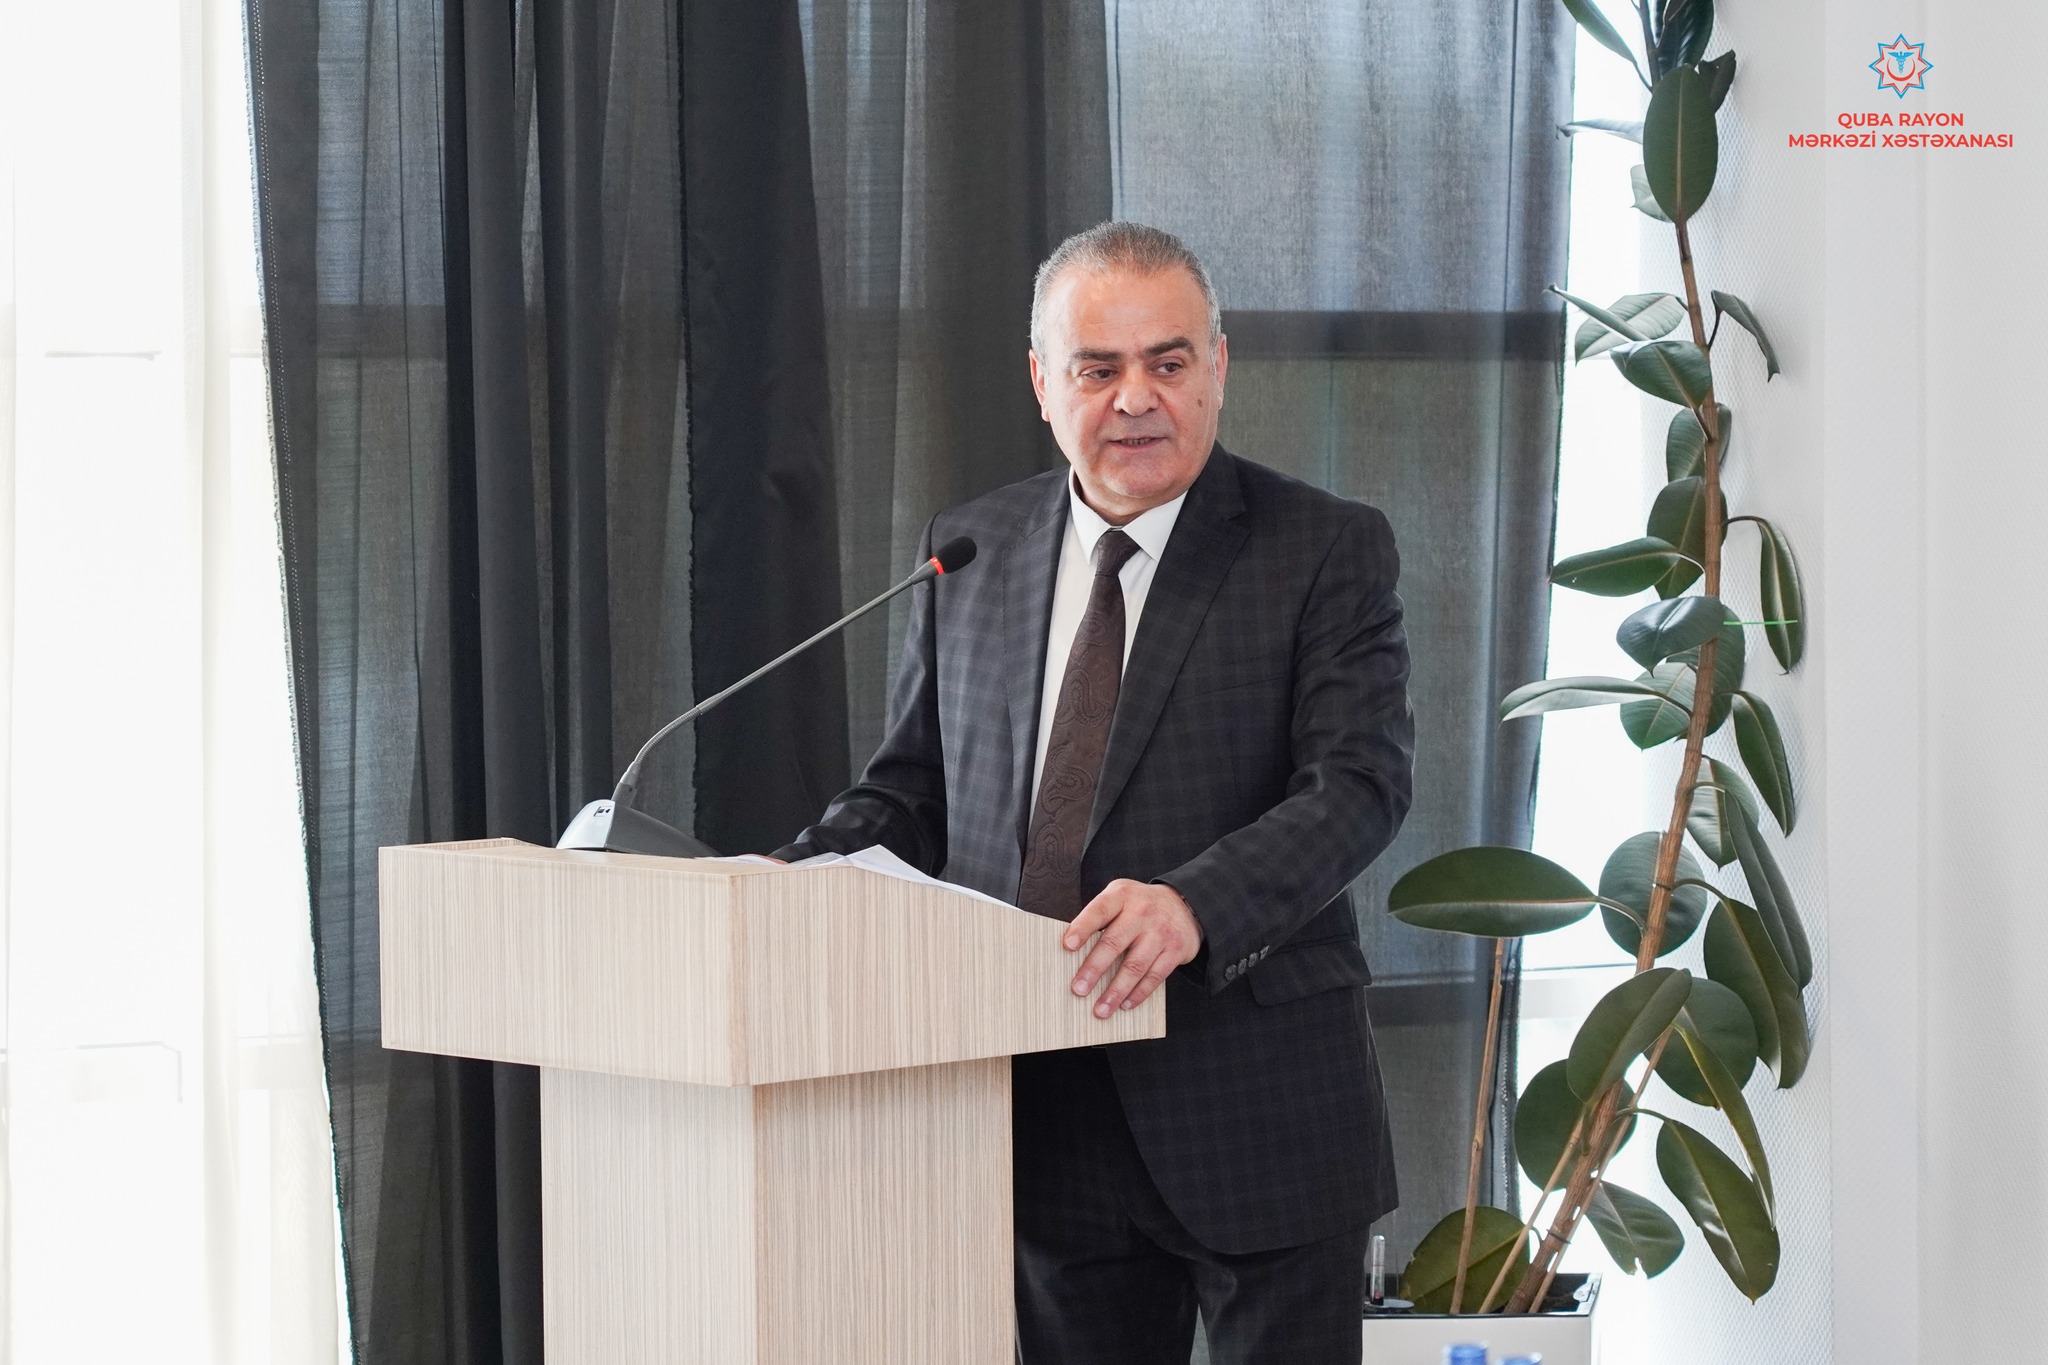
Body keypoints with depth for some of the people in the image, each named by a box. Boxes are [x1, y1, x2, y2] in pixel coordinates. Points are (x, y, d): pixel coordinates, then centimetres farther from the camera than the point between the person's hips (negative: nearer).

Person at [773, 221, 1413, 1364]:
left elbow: (1360, 785, -16)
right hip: (1043, 1118, 4)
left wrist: (1195, 904, -34)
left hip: (1258, 1117, -4)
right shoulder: (971, 551, 9)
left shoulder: (1330, 552, -5)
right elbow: (912, 789, 14)